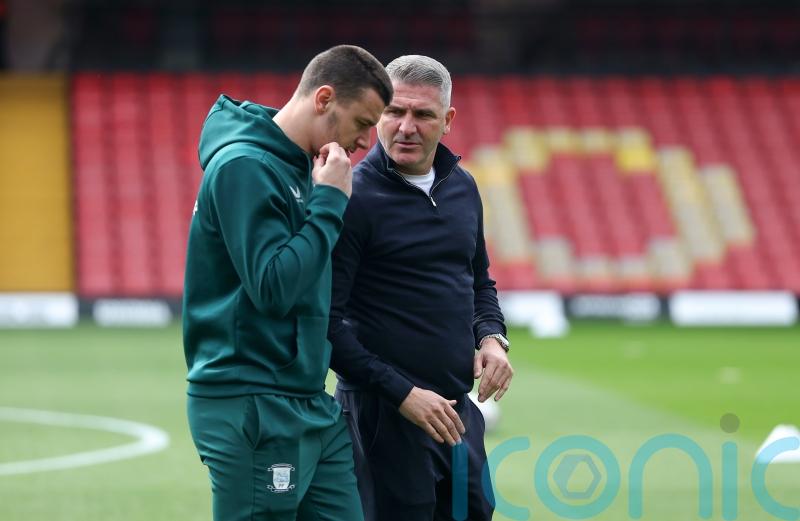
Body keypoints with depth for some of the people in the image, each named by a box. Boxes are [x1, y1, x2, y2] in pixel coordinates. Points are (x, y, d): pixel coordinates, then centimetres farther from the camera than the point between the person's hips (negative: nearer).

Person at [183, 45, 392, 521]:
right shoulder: (244, 166, -14)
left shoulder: (301, 166, 13)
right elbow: (272, 286, -21)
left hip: (311, 405, 9)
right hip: (252, 410, -9)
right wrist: (330, 200, -16)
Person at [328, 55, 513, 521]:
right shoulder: (354, 197, -12)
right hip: (384, 416, -7)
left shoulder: (462, 186, 10)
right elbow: (325, 320, -15)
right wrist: (400, 392, -17)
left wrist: (492, 337, 3)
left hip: (458, 411, 7)